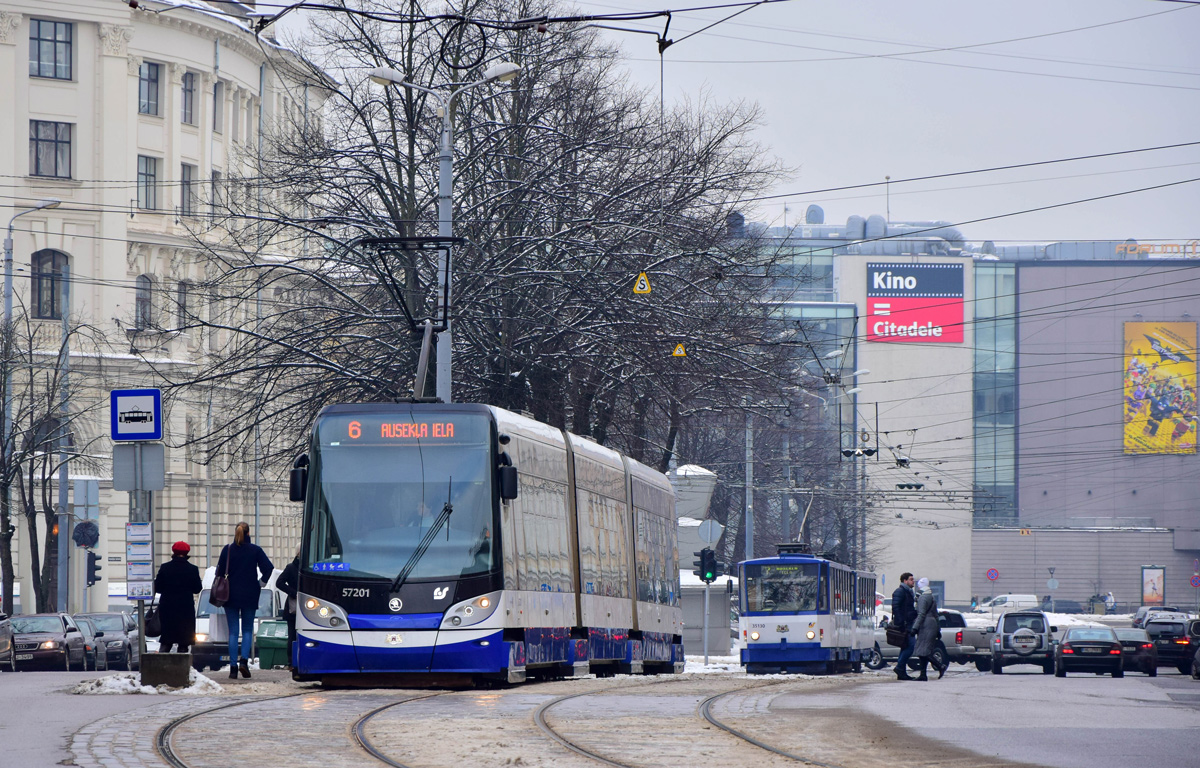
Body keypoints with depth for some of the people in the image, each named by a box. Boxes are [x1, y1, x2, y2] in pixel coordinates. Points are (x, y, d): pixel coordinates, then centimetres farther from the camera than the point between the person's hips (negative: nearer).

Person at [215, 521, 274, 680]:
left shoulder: (227, 550, -2)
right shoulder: (255, 550, -2)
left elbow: (220, 571, -3)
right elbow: (268, 567, -10)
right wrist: (261, 583, 4)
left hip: (231, 595, 0)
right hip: (250, 595, 0)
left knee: (233, 632, 4)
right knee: (247, 630, 10)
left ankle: (233, 668, -1)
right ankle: (244, 660, -10)